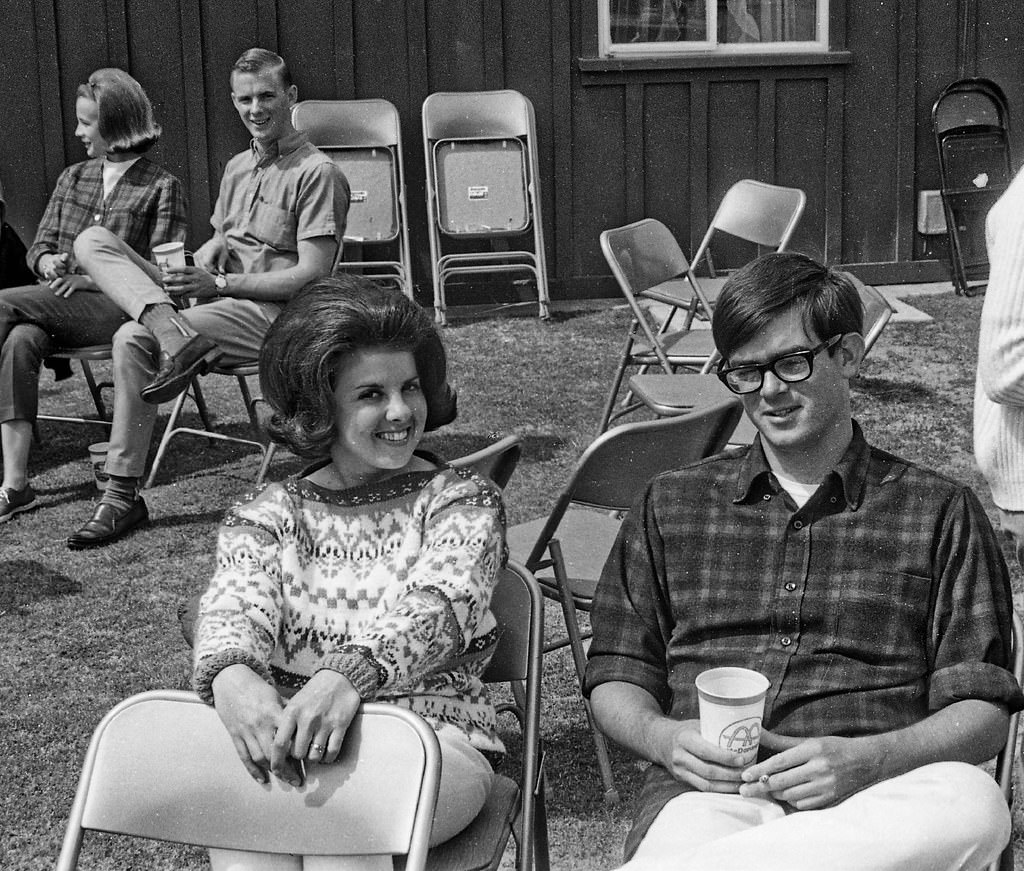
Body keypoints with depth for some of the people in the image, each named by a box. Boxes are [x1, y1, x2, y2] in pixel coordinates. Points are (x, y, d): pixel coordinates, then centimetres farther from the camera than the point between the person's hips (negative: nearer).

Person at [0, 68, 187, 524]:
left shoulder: (161, 187, 2)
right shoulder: (73, 178, 21)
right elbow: (39, 245, 21)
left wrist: (92, 280, -15)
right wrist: (48, 263, -4)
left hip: (117, 308, -5)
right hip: (61, 305, 5)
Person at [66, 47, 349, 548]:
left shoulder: (317, 173, -6)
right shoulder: (238, 168, 19)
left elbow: (312, 276, -13)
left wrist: (217, 284, -16)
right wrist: (207, 256, 0)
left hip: (272, 314, -8)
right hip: (218, 300, 8)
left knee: (134, 339, -29)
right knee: (92, 241, -9)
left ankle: (123, 498, -20)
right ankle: (175, 334, -34)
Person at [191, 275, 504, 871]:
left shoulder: (464, 501, 8)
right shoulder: (265, 517, 14)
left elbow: (437, 609, -11)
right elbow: (235, 607, -5)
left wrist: (349, 676, -33)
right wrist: (232, 674, -31)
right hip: (285, 733, 2)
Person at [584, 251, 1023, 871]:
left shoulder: (940, 512, 14)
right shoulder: (672, 507, 20)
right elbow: (616, 679, 19)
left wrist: (870, 760, -11)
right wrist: (662, 737, -4)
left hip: (870, 804, 4)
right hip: (709, 795, -3)